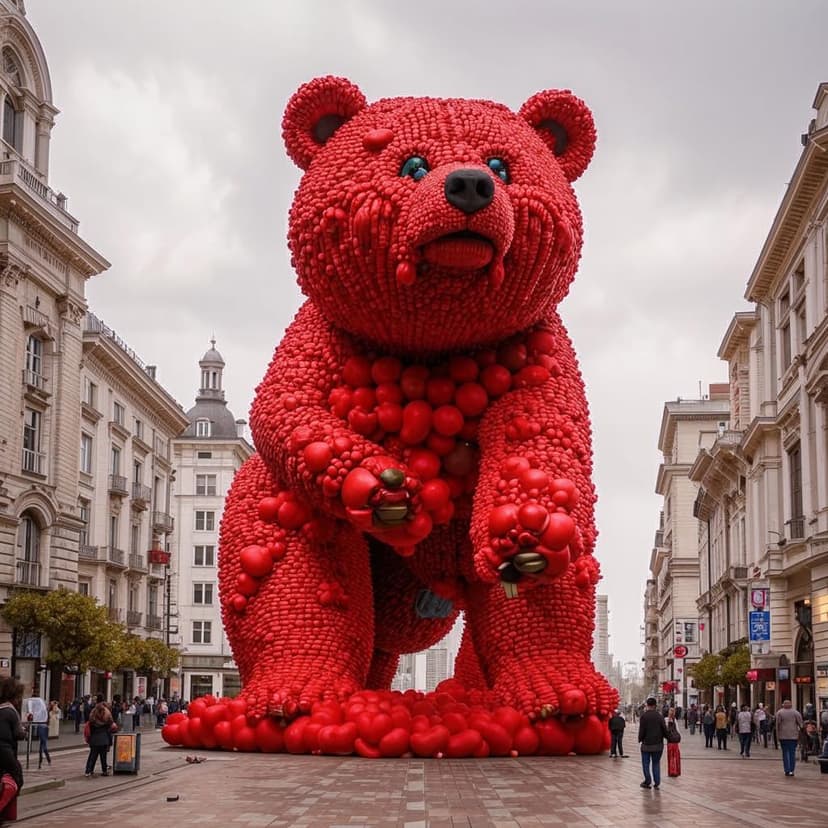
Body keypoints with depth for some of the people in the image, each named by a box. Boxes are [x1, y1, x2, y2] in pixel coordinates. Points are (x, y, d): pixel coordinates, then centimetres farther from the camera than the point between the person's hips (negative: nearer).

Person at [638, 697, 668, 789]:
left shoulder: (644, 716, -10)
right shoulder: (659, 716, -2)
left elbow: (641, 730, -11)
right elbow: (664, 730, -3)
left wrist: (640, 739, 6)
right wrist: (666, 737, 17)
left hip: (646, 744, -3)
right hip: (658, 744, 3)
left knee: (646, 763, 9)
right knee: (656, 763, 12)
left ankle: (648, 782, 10)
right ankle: (656, 783, 7)